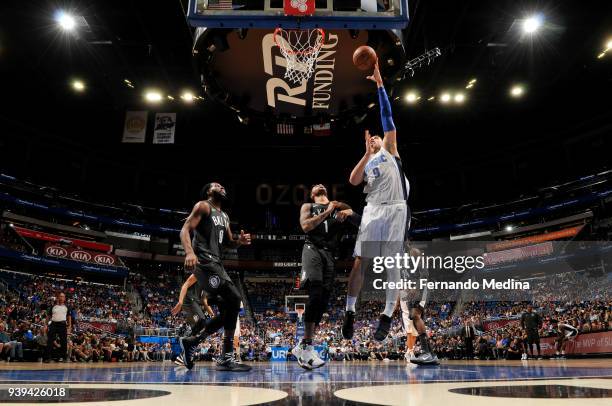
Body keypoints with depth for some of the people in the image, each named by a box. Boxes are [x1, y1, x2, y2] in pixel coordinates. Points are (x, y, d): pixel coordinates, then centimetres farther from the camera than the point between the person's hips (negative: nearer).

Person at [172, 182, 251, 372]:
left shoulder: (224, 217, 24)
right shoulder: (203, 206, 0)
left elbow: (229, 242, 27)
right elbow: (185, 229, -12)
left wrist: (240, 241, 3)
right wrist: (189, 252, -31)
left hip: (217, 263, 9)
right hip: (204, 261, -9)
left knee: (228, 307, 6)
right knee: (234, 299, -19)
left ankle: (192, 341, 16)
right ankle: (227, 358, -13)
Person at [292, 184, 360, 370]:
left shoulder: (340, 206, 24)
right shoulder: (308, 206, 16)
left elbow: (362, 222, 15)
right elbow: (306, 226, -5)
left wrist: (350, 213, -5)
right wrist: (327, 212, -4)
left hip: (330, 255, 4)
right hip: (312, 249, -4)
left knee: (323, 301, -1)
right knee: (316, 294, -24)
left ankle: (301, 347, 8)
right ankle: (307, 346, -22)